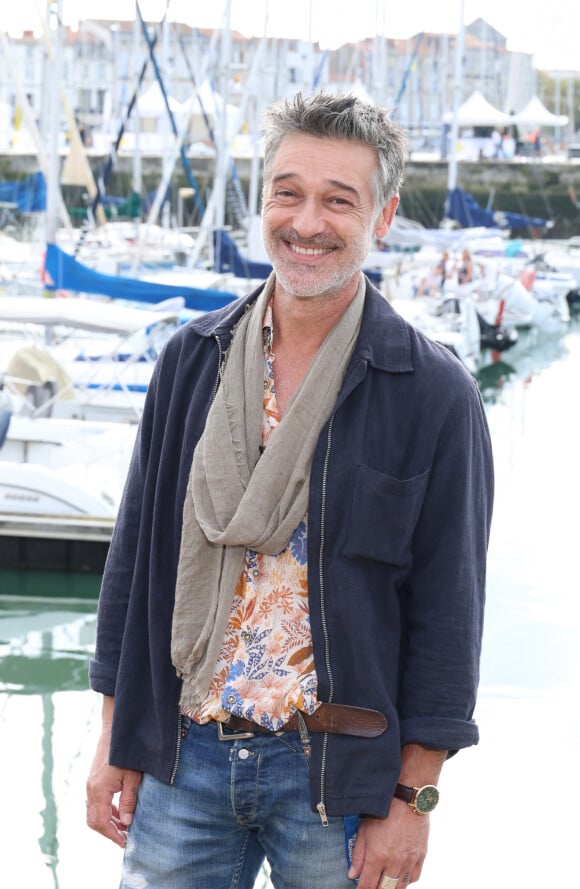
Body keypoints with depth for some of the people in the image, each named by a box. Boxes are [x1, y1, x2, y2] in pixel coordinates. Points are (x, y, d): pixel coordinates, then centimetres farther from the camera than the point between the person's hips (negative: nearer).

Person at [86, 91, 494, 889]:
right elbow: (138, 550, 9)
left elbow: (448, 606, -6)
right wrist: (115, 739, 7)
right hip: (182, 761, 3)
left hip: (337, 771, -3)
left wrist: (413, 796, -8)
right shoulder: (194, 359, 4)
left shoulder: (434, 393, -7)